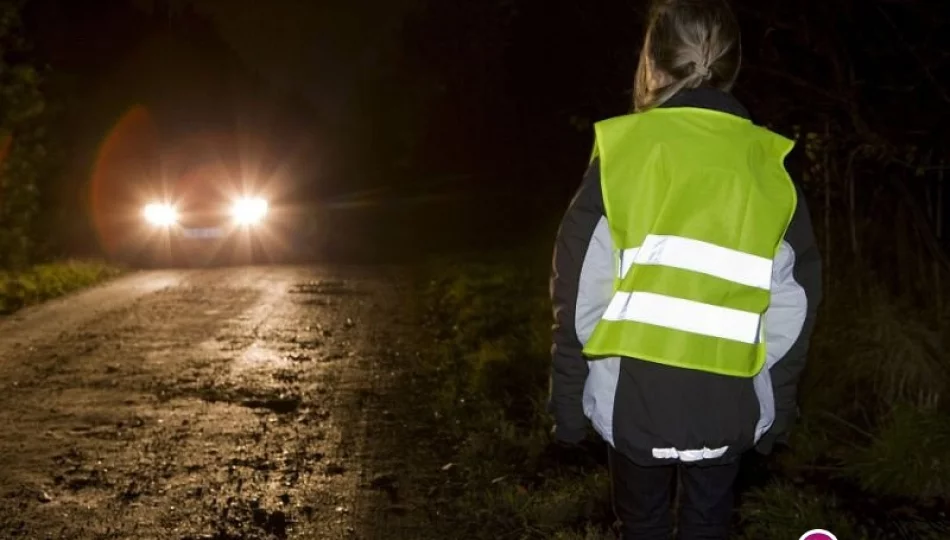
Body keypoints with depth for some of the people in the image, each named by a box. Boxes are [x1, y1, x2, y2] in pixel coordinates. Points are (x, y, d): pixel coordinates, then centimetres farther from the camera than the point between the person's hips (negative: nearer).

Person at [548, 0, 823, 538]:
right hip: (728, 405, 2)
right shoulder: (770, 167, -3)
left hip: (634, 399, -1)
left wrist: (569, 403, 3)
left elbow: (581, 296, -8)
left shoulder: (622, 152, -9)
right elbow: (793, 309, 0)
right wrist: (778, 410, 12)